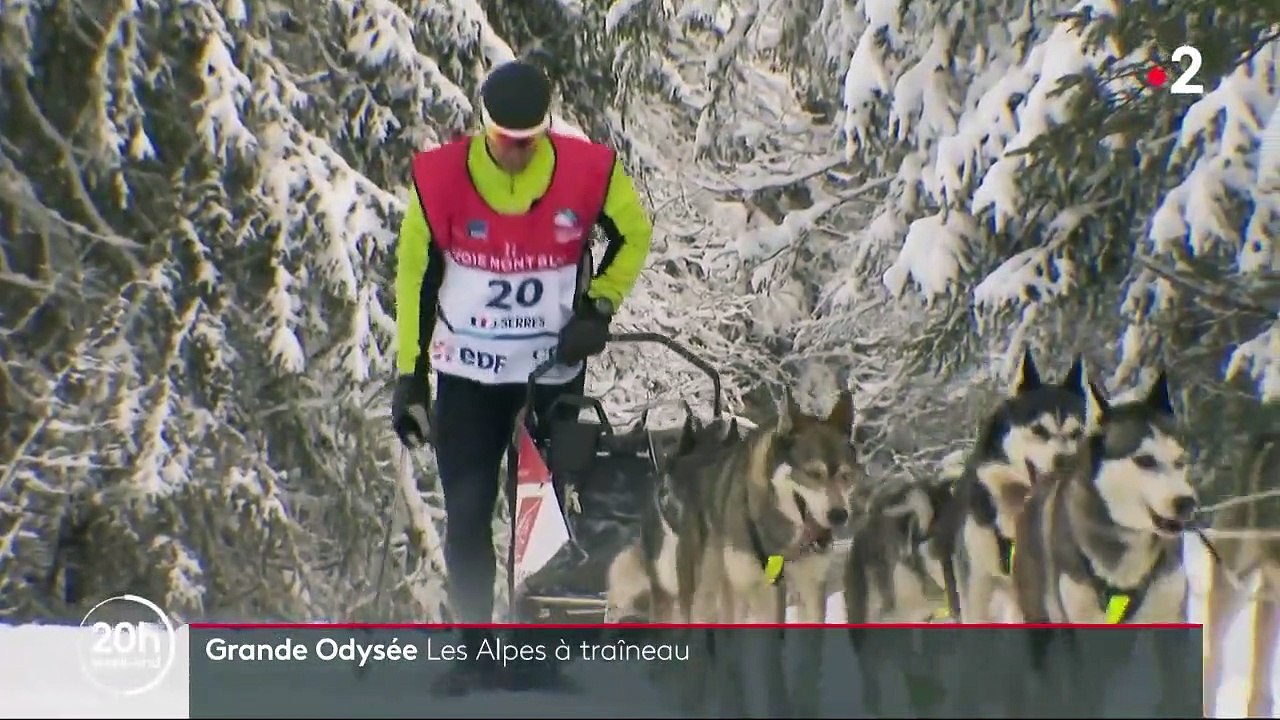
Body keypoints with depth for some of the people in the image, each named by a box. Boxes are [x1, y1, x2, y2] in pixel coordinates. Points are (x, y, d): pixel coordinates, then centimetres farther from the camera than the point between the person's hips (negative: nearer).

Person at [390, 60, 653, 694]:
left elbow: (634, 234, 7)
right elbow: (415, 276, -2)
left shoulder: (588, 171, -12)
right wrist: (410, 375, -2)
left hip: (555, 368, 0)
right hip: (466, 372, 0)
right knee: (468, 514, 0)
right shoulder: (441, 178, -12)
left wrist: (598, 307, -6)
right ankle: (473, 649, 9)